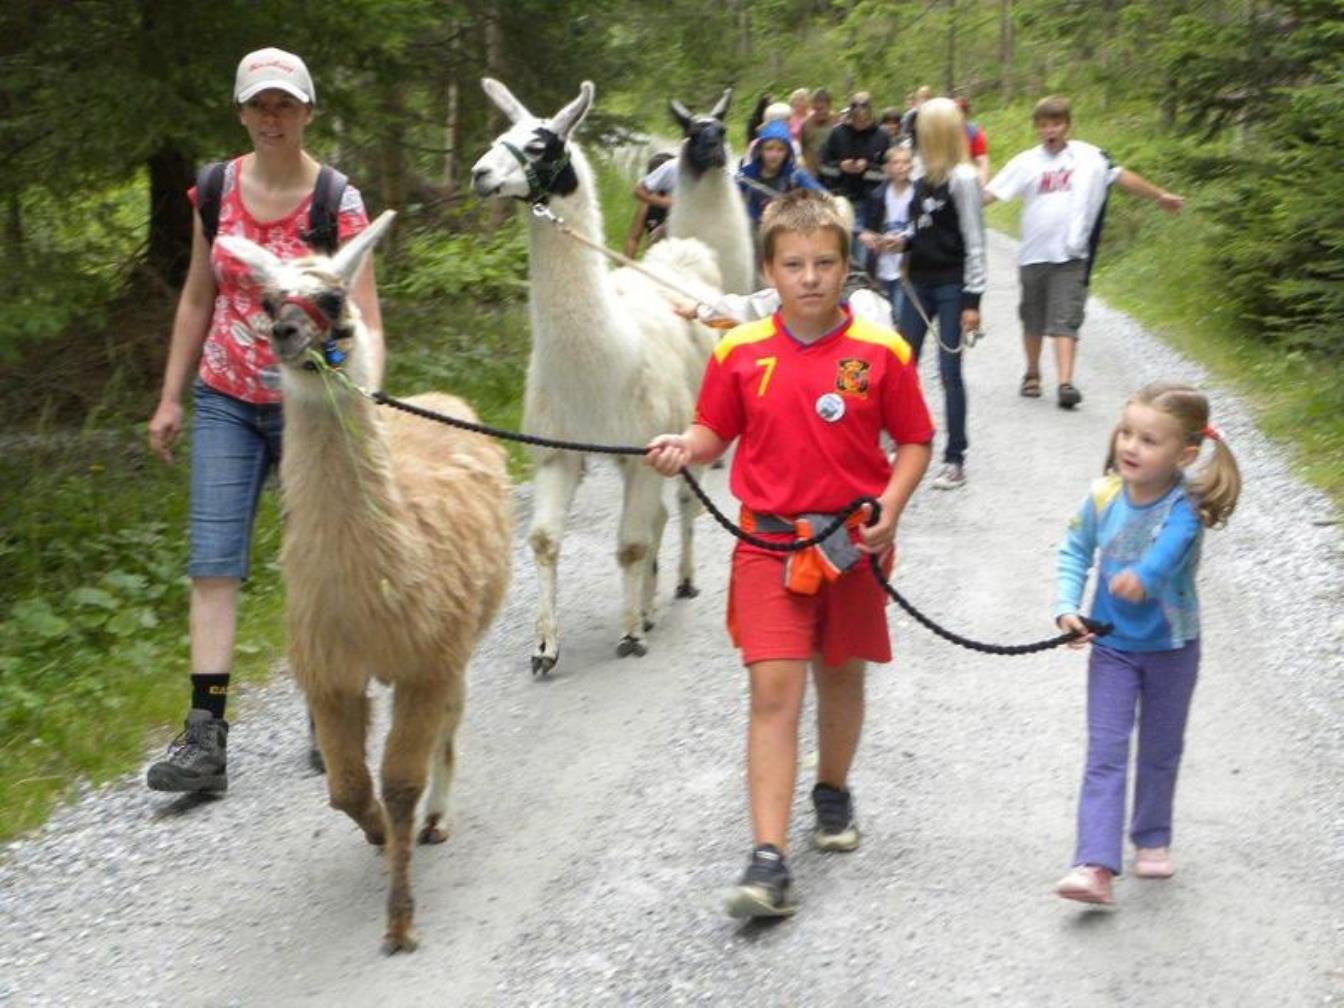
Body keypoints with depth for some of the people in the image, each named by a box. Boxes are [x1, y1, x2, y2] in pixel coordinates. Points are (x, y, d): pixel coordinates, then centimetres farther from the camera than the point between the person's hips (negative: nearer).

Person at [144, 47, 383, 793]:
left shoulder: (339, 203, -10)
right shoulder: (217, 190, 2)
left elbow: (364, 318, -16)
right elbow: (197, 299, 11)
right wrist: (170, 396, 10)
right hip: (225, 401, 3)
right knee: (213, 559, -6)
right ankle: (206, 737, -8)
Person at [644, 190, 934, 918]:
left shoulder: (880, 350, -4)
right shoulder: (740, 351, -2)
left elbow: (914, 440, 3)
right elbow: (715, 433, 7)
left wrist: (890, 509, -11)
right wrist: (684, 447, -15)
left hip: (852, 541, 1)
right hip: (770, 542, -1)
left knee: (841, 676, 18)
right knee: (774, 690, -8)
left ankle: (833, 791, 45)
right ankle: (769, 860, -10)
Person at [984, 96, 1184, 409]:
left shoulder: (1089, 157, 1)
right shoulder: (1027, 162, 0)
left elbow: (1122, 177, 12)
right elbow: (990, 192, -5)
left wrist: (1160, 196, 18)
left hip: (1071, 256, -2)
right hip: (1033, 254, 2)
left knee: (1065, 321, -11)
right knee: (1033, 321, 14)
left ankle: (1065, 383, -18)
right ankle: (1032, 375, 33)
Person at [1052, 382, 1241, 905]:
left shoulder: (1186, 505, -23)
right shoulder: (1103, 496, -13)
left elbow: (1173, 544, -45)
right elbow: (1075, 552, 1)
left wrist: (1145, 575, -66)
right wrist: (1067, 607, -14)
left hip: (1171, 648, -1)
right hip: (1112, 646, 1)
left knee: (1161, 750, 18)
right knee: (1105, 755, -5)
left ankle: (1151, 839, 39)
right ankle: (1095, 866, -11)